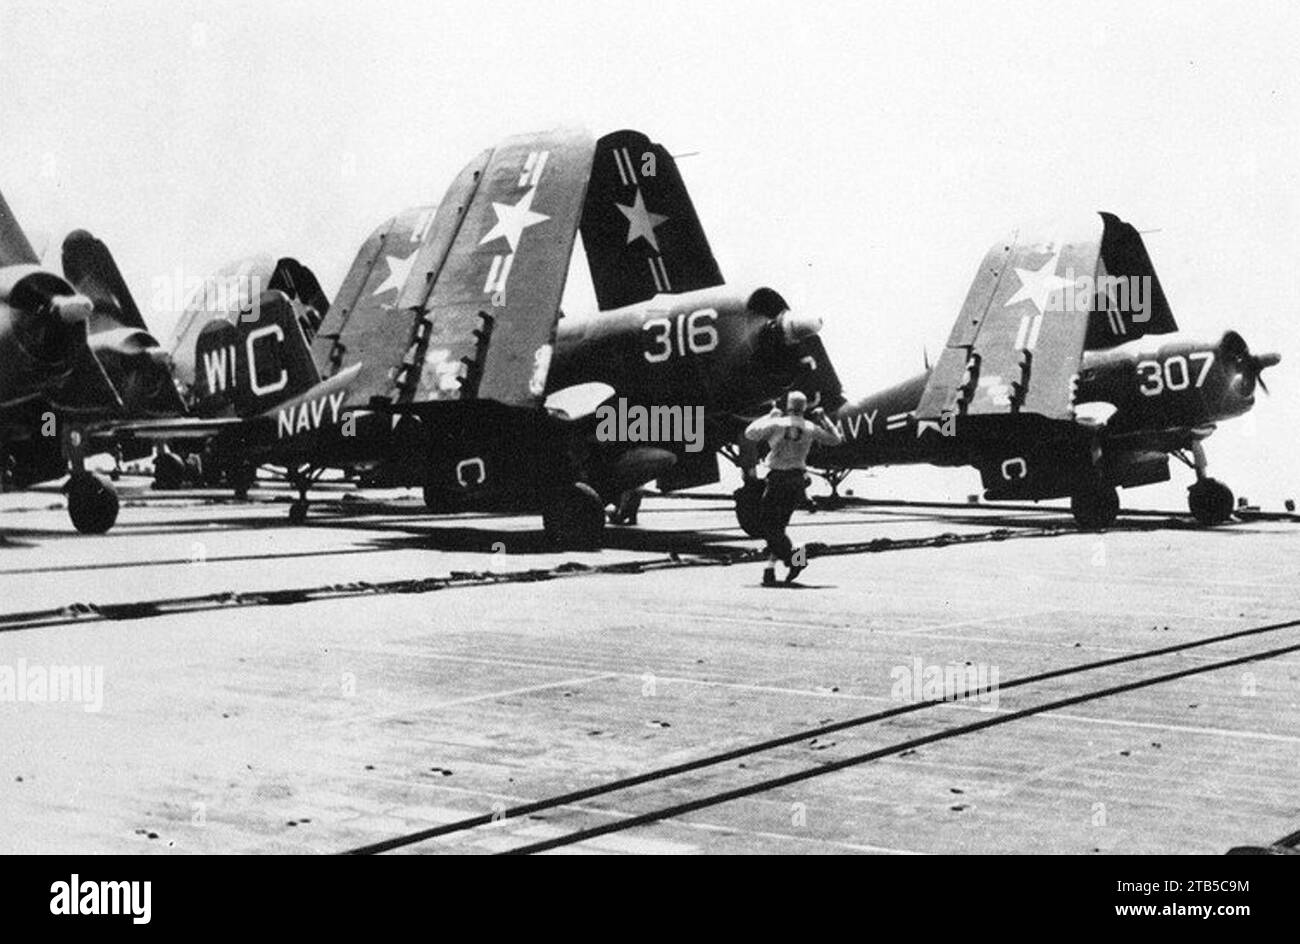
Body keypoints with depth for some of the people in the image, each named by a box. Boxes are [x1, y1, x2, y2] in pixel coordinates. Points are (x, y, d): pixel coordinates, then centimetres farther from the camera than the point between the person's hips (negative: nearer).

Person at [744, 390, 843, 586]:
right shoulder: (810, 428, 2)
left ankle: (794, 556, -14)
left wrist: (770, 416, 7)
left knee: (766, 524, 2)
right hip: (797, 480, 4)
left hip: (777, 478, -4)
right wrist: (823, 419, 21)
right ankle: (770, 568, 6)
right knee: (778, 525, 14)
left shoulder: (777, 424, -8)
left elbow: (750, 434, 1)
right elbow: (835, 439, 15)